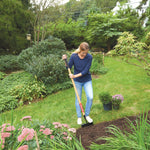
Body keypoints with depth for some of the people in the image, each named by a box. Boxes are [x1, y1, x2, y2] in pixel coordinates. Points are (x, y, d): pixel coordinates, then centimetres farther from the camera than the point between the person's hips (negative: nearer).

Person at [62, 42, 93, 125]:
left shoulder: (89, 57, -16)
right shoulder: (74, 56, -14)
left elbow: (86, 71, -18)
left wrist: (75, 76, -24)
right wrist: (65, 60, -22)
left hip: (87, 80, 0)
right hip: (77, 81, 0)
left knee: (90, 97, -9)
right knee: (78, 99, 8)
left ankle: (87, 115, 15)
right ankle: (79, 117, 26)